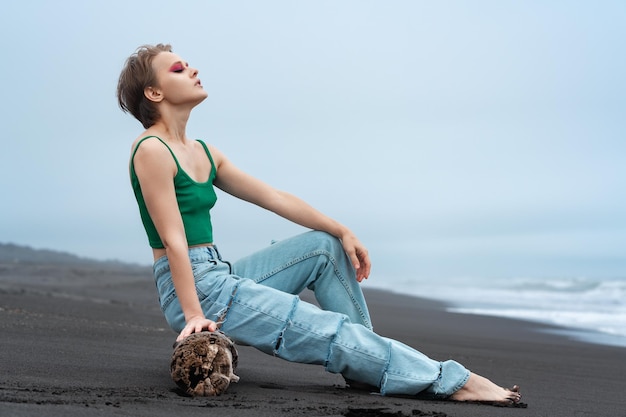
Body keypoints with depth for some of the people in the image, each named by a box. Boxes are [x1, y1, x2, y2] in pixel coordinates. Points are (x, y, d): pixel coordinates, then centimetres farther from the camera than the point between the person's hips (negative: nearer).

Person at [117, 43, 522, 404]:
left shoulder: (203, 153, 14)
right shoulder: (152, 151, -12)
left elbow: (273, 197, 13)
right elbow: (173, 240, -19)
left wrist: (342, 230, 10)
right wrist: (194, 315, -25)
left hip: (221, 276, 10)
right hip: (193, 289, -10)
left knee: (326, 245, 10)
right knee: (331, 331, -12)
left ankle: (364, 366, 3)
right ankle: (451, 381, -5)